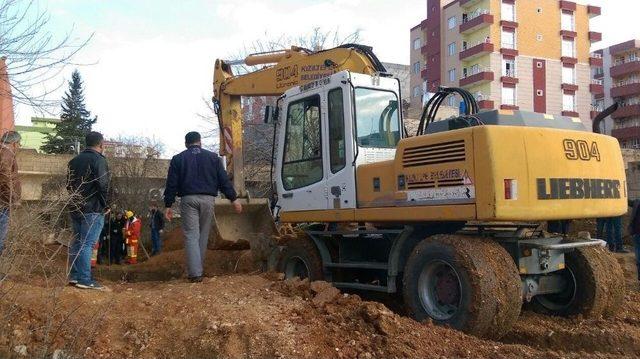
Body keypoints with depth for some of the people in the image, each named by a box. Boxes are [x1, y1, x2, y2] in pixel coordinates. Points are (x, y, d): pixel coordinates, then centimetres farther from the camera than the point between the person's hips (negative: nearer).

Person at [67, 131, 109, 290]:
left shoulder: (75, 160, 13)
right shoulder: (98, 160, -11)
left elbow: (69, 185, 15)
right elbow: (103, 186, -17)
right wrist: (105, 205, -6)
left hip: (76, 207, 8)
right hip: (93, 209, -8)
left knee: (76, 242, 14)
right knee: (87, 244, -7)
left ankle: (74, 276, 18)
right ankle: (85, 280, -6)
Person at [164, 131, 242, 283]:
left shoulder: (178, 159, 9)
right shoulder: (213, 157, 11)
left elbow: (171, 184, 5)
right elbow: (224, 180, 7)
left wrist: (168, 205, 8)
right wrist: (234, 199, 8)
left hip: (188, 199, -1)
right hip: (208, 199, 1)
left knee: (191, 236, -2)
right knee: (203, 235, 12)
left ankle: (195, 273, -11)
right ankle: (197, 268, 19)